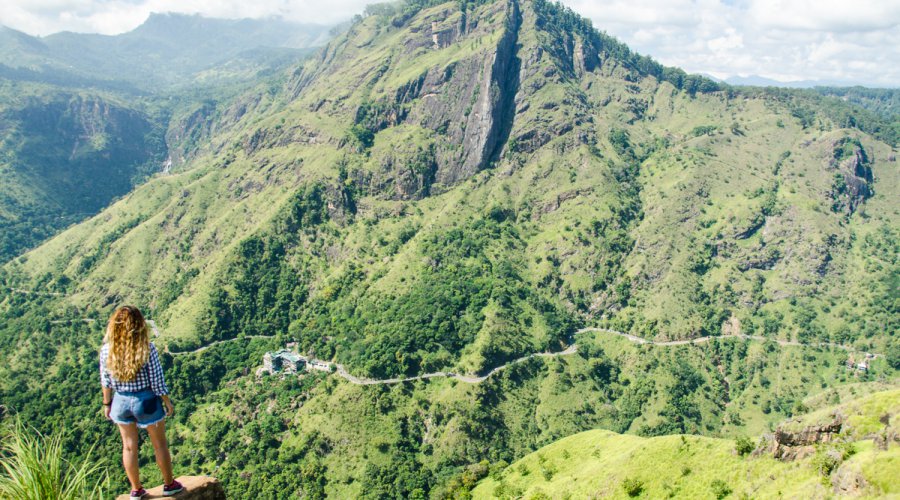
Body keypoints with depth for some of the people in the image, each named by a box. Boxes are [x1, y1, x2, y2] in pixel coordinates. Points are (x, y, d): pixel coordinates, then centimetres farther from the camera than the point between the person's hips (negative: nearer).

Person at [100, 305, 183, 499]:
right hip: (146, 400, -2)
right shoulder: (147, 349, -22)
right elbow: (157, 381, -14)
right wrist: (168, 403, 0)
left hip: (121, 401, 3)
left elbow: (106, 382, -1)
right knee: (159, 444, 17)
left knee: (129, 446, 19)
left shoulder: (106, 350, -13)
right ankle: (169, 484, 32)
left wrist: (107, 404, 14)